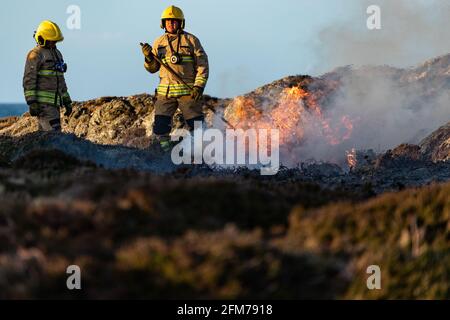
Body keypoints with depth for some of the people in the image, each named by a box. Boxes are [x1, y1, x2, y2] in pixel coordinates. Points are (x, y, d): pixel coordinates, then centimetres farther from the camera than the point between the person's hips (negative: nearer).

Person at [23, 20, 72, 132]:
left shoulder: (56, 54, 17)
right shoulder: (35, 55, -10)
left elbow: (60, 80, 23)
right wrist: (32, 103, -22)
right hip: (42, 101, -9)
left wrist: (67, 102, 20)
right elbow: (29, 80, -14)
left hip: (54, 102, 9)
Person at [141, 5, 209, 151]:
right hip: (165, 91, 3)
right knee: (160, 126, -3)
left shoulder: (191, 40, 2)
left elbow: (203, 65, 1)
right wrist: (149, 57, -7)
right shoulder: (158, 43, 11)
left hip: (188, 91, -3)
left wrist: (199, 86, -10)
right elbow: (152, 68, 15)